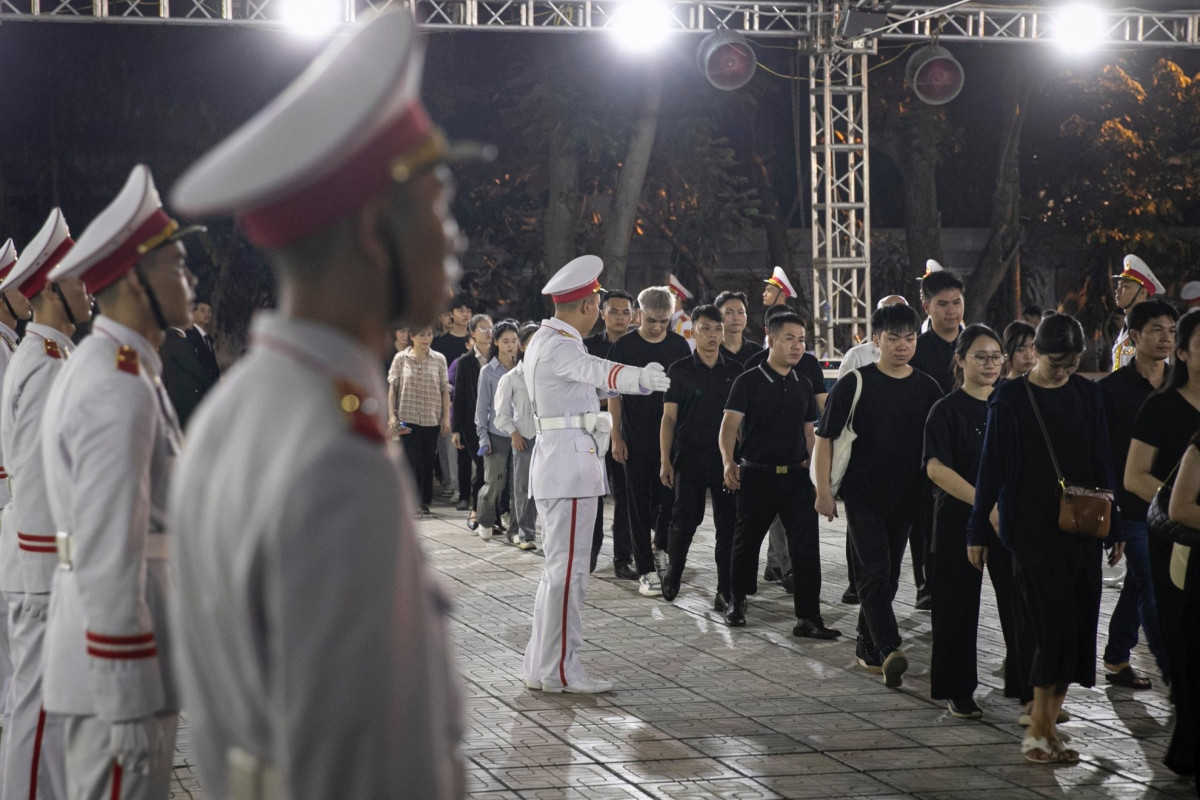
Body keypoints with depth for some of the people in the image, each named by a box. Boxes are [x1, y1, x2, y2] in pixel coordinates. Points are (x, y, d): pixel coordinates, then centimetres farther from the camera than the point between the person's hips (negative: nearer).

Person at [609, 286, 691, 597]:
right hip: (636, 439, -2)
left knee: (670, 498, 2)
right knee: (640, 504, 1)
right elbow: (614, 393, 0)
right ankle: (646, 570, 5)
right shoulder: (625, 346, -2)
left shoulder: (679, 346, 5)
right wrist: (616, 437, -5)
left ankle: (660, 547, 30)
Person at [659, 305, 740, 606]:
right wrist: (665, 460, -5)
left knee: (728, 524, -1)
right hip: (690, 455, -2)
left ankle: (726, 589, 5)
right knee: (685, 519, 0)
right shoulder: (679, 371, 1)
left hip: (726, 457, 2)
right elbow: (669, 417, 1)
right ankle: (672, 573, 25)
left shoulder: (735, 371, 7)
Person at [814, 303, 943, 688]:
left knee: (887, 576, 11)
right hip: (863, 494, -4)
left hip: (905, 497, 4)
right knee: (875, 573, -13)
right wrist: (823, 489, -9)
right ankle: (889, 651, -22)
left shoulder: (927, 388, 5)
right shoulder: (855, 384, -5)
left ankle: (868, 648, 24)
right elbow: (825, 437, -3)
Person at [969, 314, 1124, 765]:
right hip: (1033, 528, -5)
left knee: (1078, 623, 3)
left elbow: (1102, 462, 12)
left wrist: (1113, 527, 12)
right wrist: (978, 530, -1)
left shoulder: (1086, 395, 8)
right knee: (1053, 623, -13)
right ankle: (1040, 729, -10)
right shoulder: (1011, 400, -4)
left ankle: (1044, 721, 15)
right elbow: (992, 467, -1)